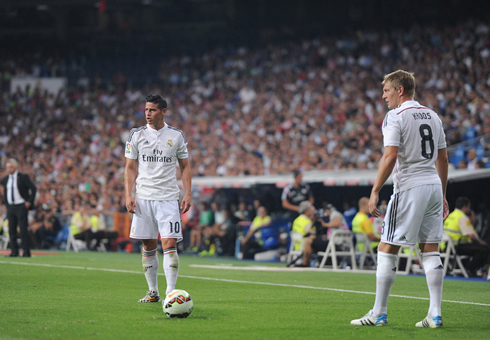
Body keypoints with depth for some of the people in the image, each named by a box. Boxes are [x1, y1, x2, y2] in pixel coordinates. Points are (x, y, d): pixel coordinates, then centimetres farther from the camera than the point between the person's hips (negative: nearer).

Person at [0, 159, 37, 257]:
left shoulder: (23, 177, -6)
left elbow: (34, 189, -6)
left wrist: (29, 201, -10)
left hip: (21, 206, -5)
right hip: (10, 207, 5)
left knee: (23, 229, -8)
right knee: (12, 230, 3)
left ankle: (26, 252, -5)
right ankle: (14, 251, 8)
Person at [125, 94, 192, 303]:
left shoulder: (177, 136, 4)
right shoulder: (136, 135, 6)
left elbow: (185, 166, 10)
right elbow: (130, 168, 8)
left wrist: (187, 194, 0)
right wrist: (128, 195, -2)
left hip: (169, 198, -2)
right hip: (143, 199, 2)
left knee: (169, 244, -11)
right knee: (148, 246, 5)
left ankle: (171, 292, -12)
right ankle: (153, 292, 14)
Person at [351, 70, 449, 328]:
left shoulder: (395, 117, -7)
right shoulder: (432, 116, 15)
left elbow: (390, 156, -17)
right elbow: (443, 159, 17)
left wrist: (375, 191, -13)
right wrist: (442, 195, 22)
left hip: (409, 187, -7)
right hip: (434, 185, 7)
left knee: (386, 249, 0)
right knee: (431, 250, 8)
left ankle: (379, 314, 1)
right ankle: (435, 314, 3)